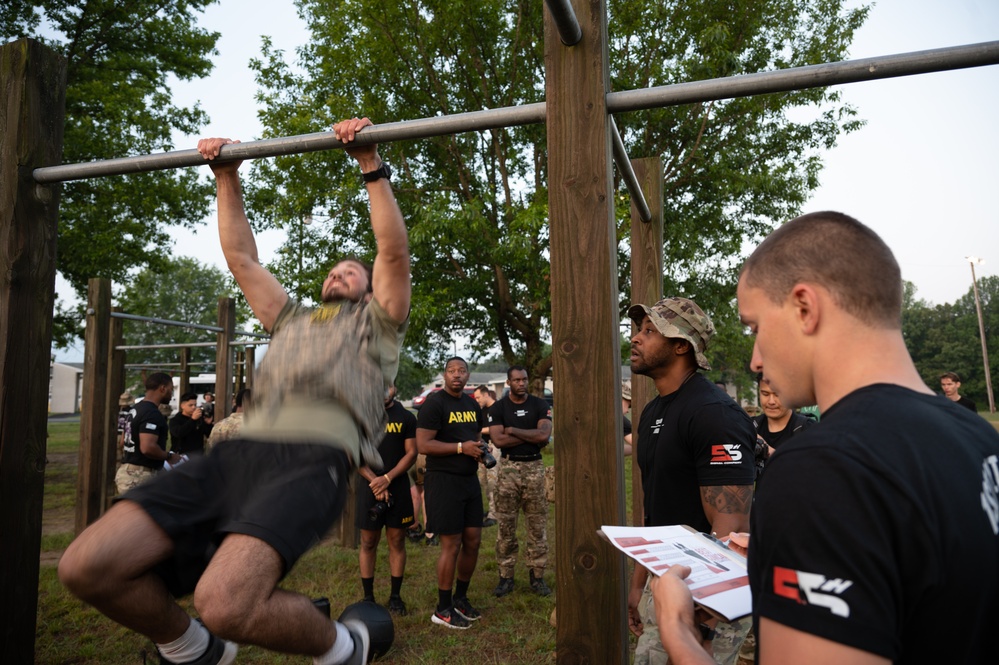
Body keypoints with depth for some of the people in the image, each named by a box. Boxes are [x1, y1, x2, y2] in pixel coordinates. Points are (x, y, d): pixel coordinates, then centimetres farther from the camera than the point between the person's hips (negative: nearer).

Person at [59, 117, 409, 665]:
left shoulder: (376, 325, 23)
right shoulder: (291, 319, 37)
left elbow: (394, 252, 9)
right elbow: (242, 259, 37)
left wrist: (371, 166, 5)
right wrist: (227, 179, 32)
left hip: (315, 458, -6)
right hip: (242, 450, 6)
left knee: (225, 603, -32)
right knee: (88, 567, -13)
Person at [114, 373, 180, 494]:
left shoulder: (136, 409, 14)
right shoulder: (152, 414, -19)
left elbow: (123, 442, 23)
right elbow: (148, 447, -30)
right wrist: (169, 456, -14)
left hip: (127, 472, 10)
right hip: (140, 476, -10)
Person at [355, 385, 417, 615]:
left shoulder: (406, 417, 3)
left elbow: (411, 453, -1)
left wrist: (387, 478, -13)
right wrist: (374, 481, -13)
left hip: (398, 486, 1)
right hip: (369, 486, 0)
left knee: (397, 542, 6)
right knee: (368, 543, 5)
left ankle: (395, 596, 17)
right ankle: (368, 598, 17)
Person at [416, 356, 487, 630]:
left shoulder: (472, 404, 12)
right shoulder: (434, 403, -12)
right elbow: (423, 445, -19)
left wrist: (480, 449, 4)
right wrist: (461, 447, -21)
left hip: (470, 480, 8)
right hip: (444, 481, -8)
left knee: (473, 542, 12)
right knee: (451, 545, -2)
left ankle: (460, 598, 31)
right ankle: (443, 610, 15)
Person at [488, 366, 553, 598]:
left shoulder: (539, 405, 3)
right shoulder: (498, 408, 1)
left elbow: (544, 435, -12)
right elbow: (498, 440, -12)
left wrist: (513, 431, -10)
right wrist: (532, 437, -9)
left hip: (534, 467, 1)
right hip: (509, 468, 0)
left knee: (538, 525, 5)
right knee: (506, 526, 3)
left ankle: (537, 575, 15)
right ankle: (506, 577, 13)